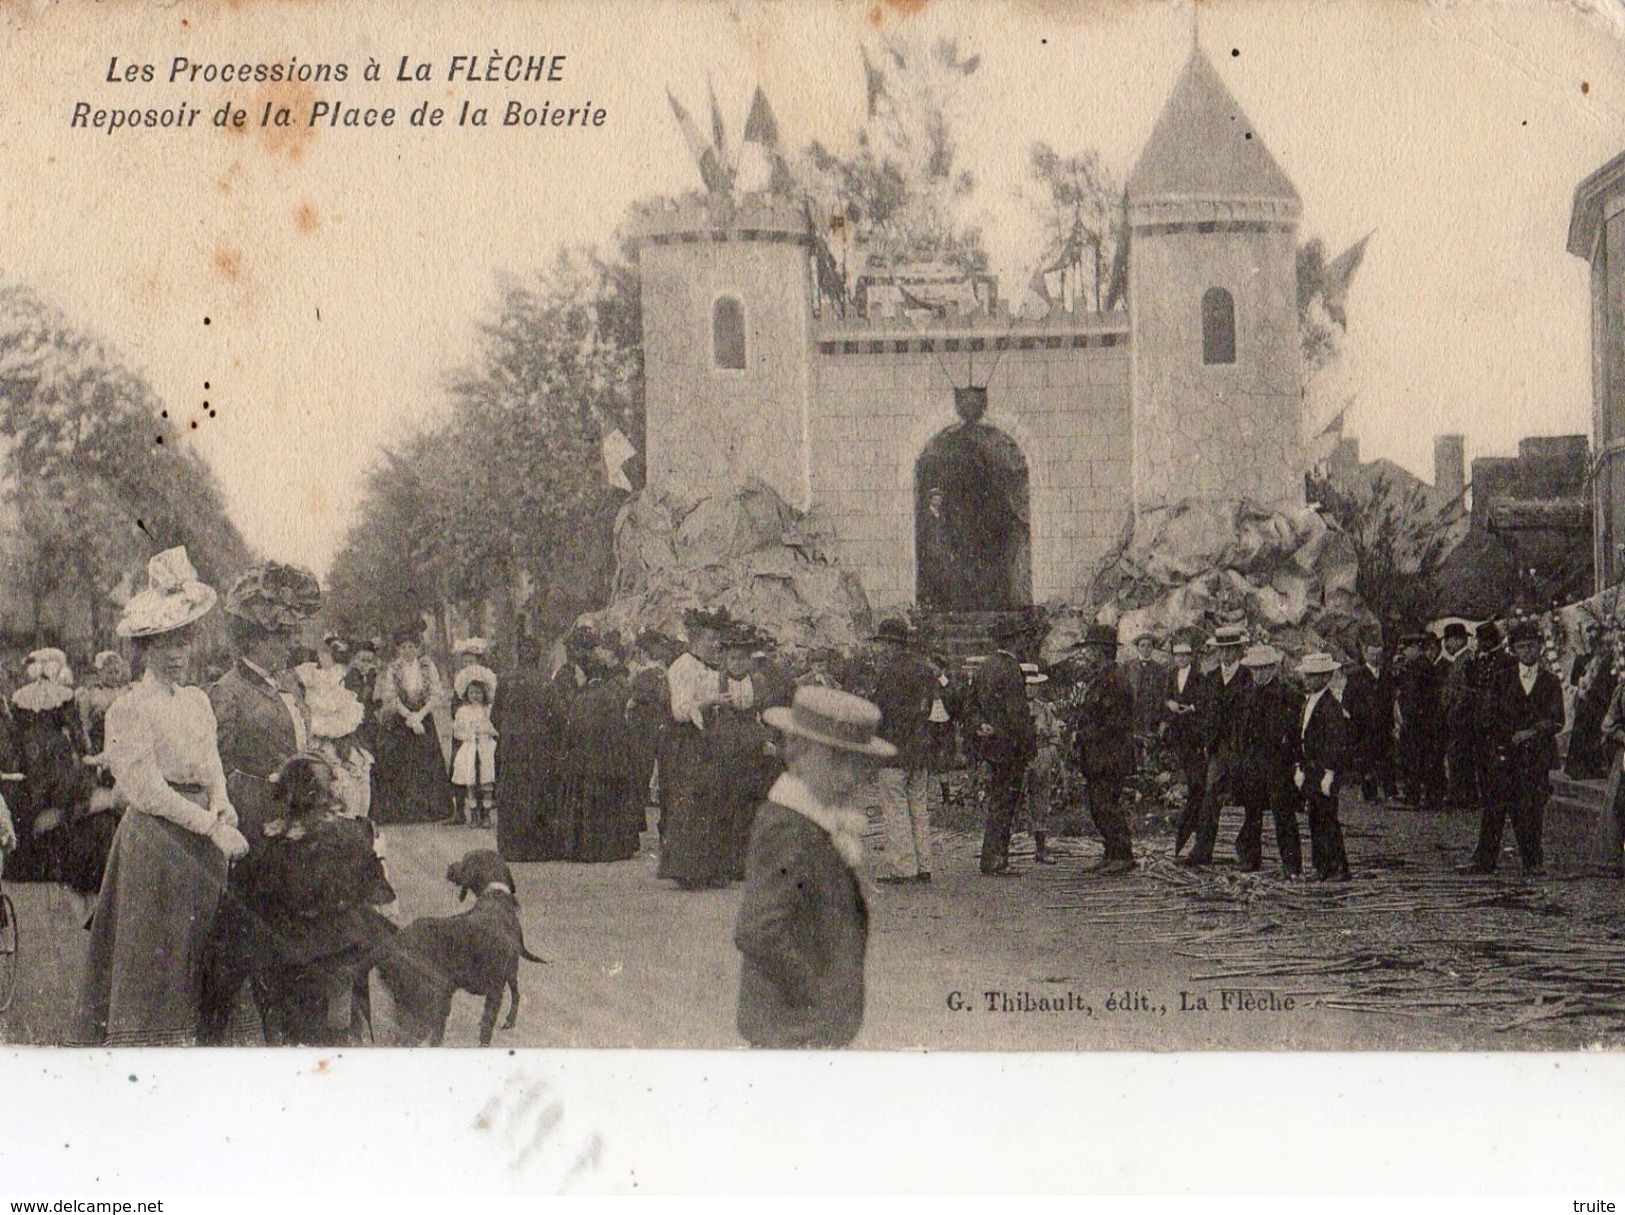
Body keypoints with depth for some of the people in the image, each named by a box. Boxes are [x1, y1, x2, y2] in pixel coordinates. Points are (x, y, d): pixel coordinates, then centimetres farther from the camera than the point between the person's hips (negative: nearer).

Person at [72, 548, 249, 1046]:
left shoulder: (198, 701, 15)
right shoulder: (129, 709, -7)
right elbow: (150, 791, -13)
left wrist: (222, 807, -5)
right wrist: (213, 827, -16)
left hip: (202, 842, 7)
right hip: (154, 840, -7)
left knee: (196, 949, 6)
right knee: (153, 949, -6)